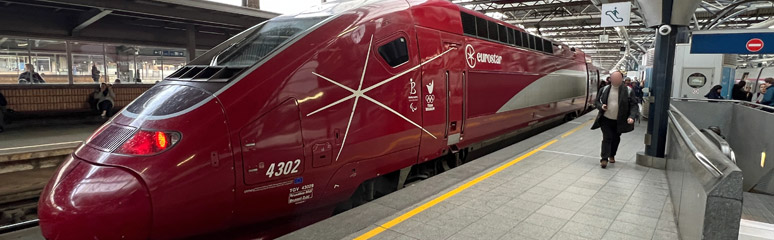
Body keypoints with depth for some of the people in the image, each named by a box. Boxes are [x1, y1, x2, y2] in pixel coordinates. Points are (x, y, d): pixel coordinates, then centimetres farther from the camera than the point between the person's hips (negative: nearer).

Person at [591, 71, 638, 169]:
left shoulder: (628, 91, -6)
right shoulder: (605, 89, -1)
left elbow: (634, 105, -5)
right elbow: (596, 101, 9)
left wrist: (632, 116, -22)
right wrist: (601, 106, -14)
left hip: (619, 121, 1)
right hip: (606, 119, -1)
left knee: (616, 139, 15)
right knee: (607, 138, -7)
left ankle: (612, 155, 35)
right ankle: (604, 158, -7)